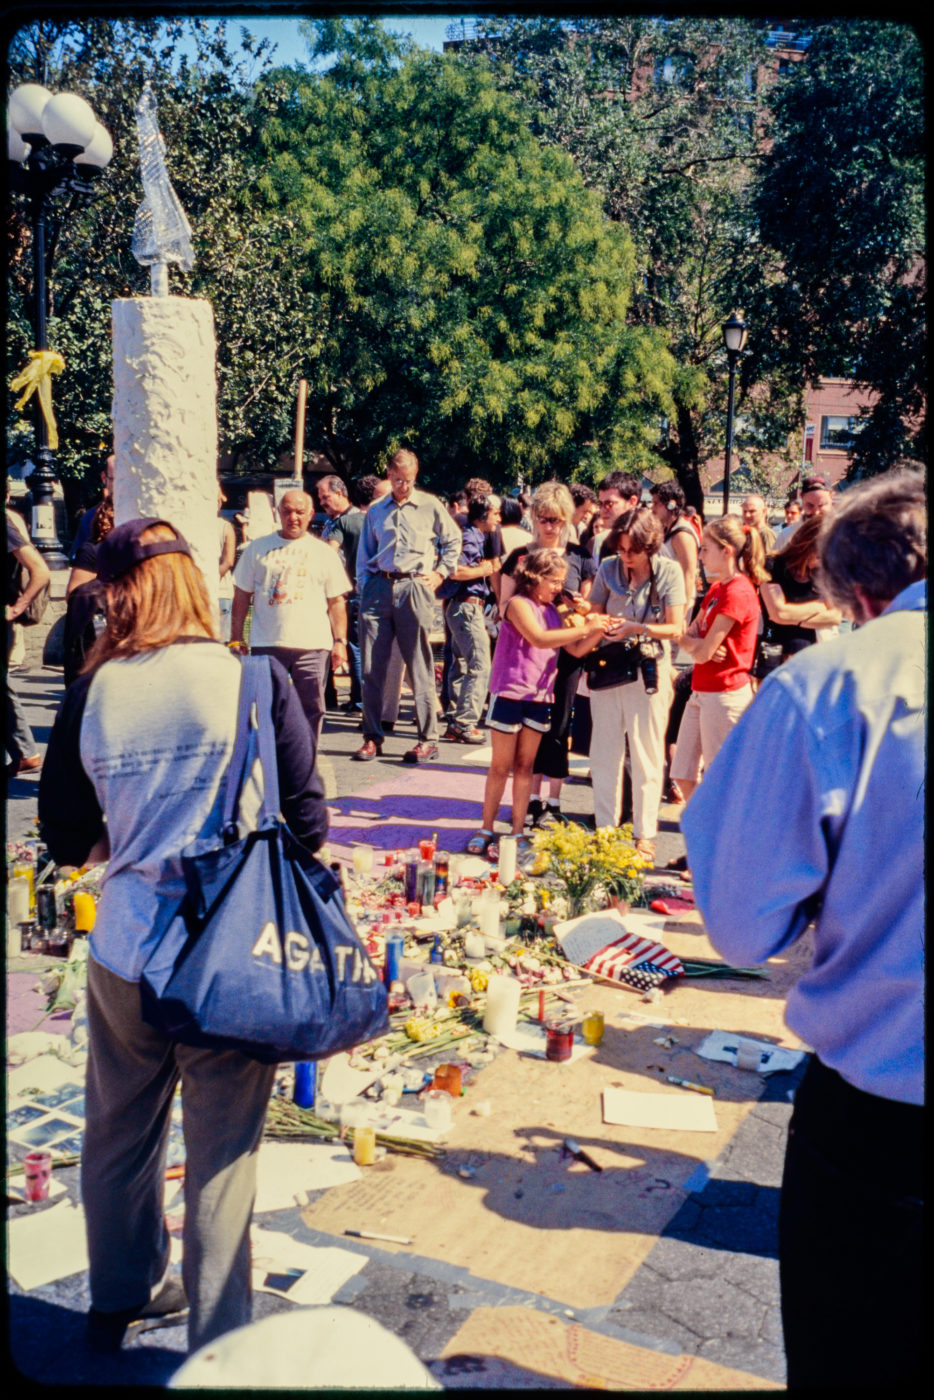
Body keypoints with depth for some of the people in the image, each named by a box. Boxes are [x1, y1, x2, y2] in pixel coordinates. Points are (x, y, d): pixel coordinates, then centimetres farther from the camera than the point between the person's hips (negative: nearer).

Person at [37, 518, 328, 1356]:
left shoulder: (91, 695, -5)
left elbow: (66, 839, 3)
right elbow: (305, 817, -9)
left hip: (124, 950, 3)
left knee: (120, 1131, 23)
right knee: (222, 1150, 11)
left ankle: (120, 1297, 44)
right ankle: (218, 1339, 24)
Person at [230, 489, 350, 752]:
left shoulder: (324, 553, 11)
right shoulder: (257, 548, 11)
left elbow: (336, 602, 11)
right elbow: (242, 595, 11)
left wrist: (340, 641, 2)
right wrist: (236, 639, 5)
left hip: (313, 644, 0)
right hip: (266, 643, 0)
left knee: (311, 708, 1)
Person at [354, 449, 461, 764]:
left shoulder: (430, 506, 6)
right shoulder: (376, 511, 14)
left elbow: (453, 540, 16)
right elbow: (364, 555, 18)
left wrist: (440, 573, 7)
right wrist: (364, 588, 8)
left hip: (414, 588, -3)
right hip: (378, 589, 3)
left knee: (420, 668, -1)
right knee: (371, 667, 2)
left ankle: (428, 739, 5)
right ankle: (372, 737, 11)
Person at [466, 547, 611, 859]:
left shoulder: (551, 611, 12)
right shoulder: (519, 604, -10)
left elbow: (575, 649, 11)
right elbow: (538, 638, -25)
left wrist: (598, 631, -6)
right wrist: (584, 629, -24)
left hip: (539, 697, 6)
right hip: (510, 693, -6)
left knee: (525, 765, 8)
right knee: (501, 765, 2)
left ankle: (518, 832, 12)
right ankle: (486, 830, 13)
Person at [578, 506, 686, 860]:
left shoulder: (669, 571, -6)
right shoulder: (608, 568, 2)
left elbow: (676, 628, -9)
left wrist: (637, 627, -22)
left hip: (649, 670, -3)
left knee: (647, 757, 4)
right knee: (605, 752, 8)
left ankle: (645, 834, 14)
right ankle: (605, 829, 20)